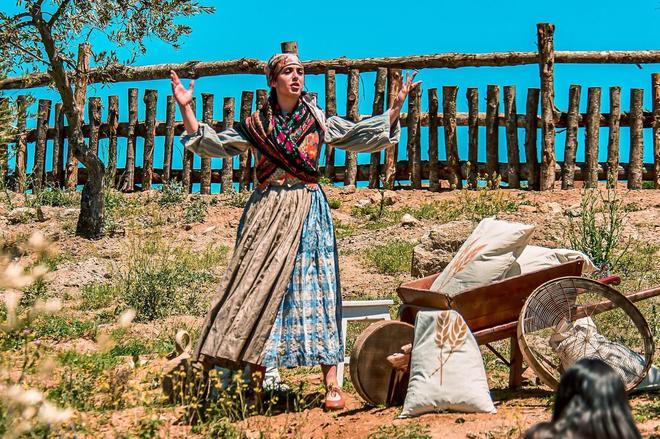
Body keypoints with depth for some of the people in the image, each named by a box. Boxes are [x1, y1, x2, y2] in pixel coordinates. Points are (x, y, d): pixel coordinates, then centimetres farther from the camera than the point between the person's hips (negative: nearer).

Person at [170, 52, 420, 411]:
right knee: (258, 289, -2)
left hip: (308, 210, -1)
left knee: (313, 288, -6)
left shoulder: (319, 121, 8)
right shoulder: (255, 125, 10)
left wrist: (395, 107, -1)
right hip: (265, 211, 1)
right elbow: (212, 144, 13)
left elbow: (364, 136, 7)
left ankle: (330, 383, -7)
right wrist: (185, 109, 5)